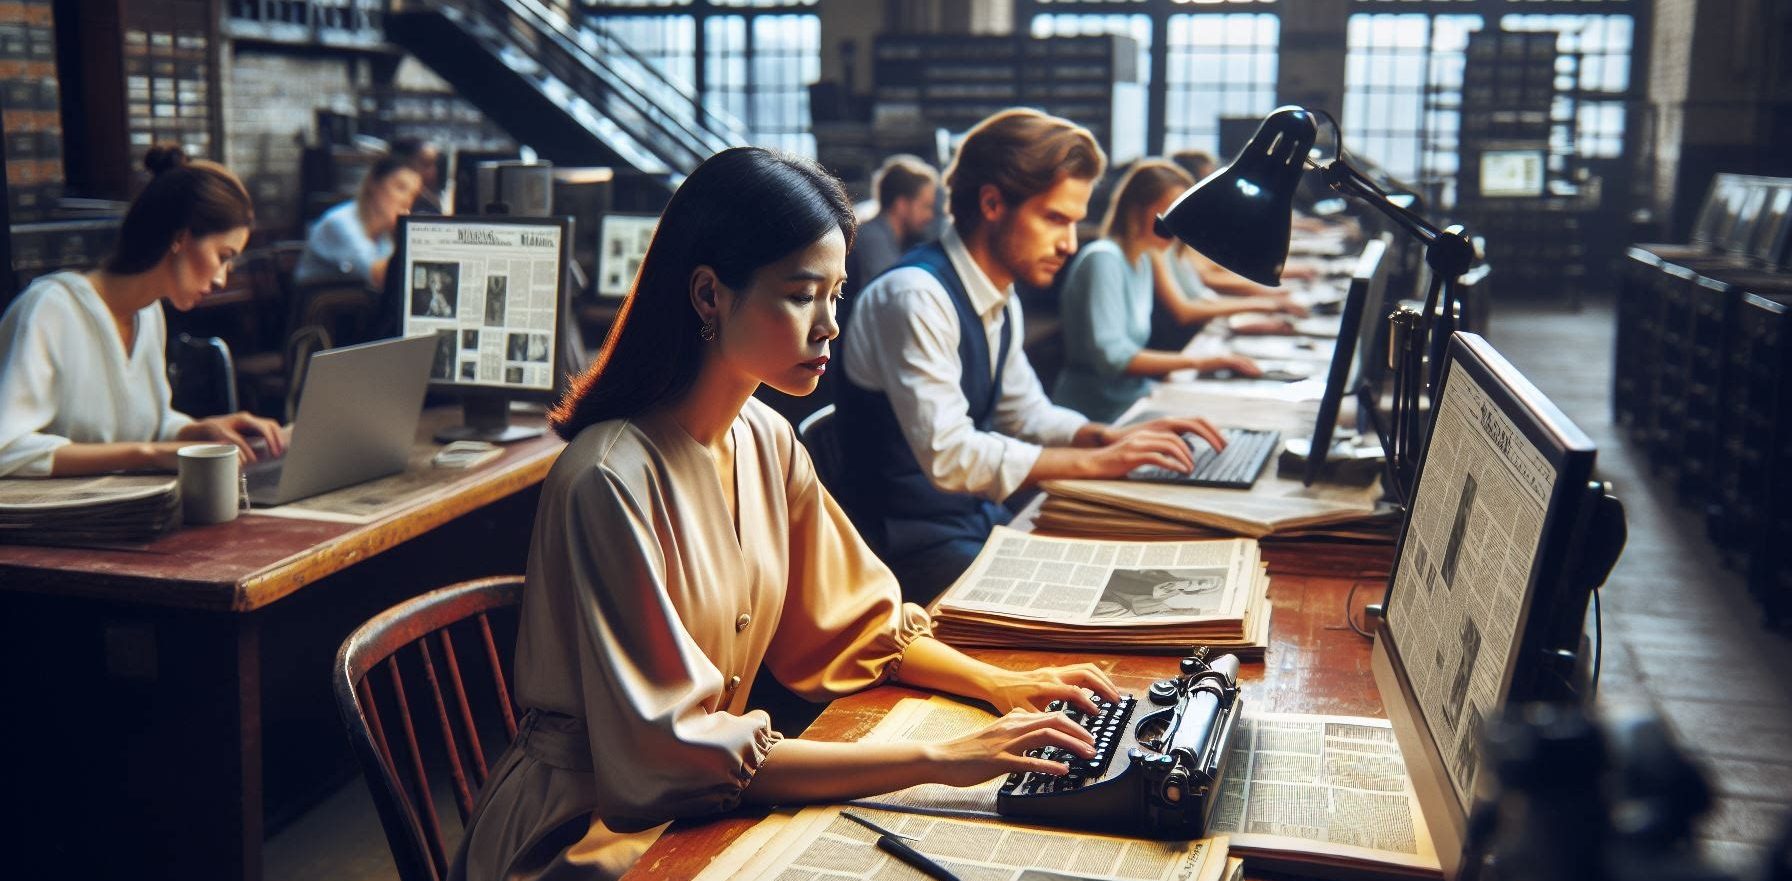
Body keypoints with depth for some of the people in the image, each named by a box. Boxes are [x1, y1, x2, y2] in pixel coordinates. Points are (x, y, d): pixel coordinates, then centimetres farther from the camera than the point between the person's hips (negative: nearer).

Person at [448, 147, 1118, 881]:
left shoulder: (767, 442, 0)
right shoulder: (611, 482, -24)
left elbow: (848, 624, 11)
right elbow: (676, 755, -24)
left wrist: (1001, 685, -5)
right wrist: (938, 759, -25)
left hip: (704, 808, 6)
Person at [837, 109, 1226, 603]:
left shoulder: (1001, 299, 7)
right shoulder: (915, 296, -21)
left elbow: (1026, 414, 18)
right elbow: (947, 456, -28)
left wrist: (1115, 436, 0)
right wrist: (1095, 460, -22)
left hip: (979, 519, 9)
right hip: (913, 544, -8)